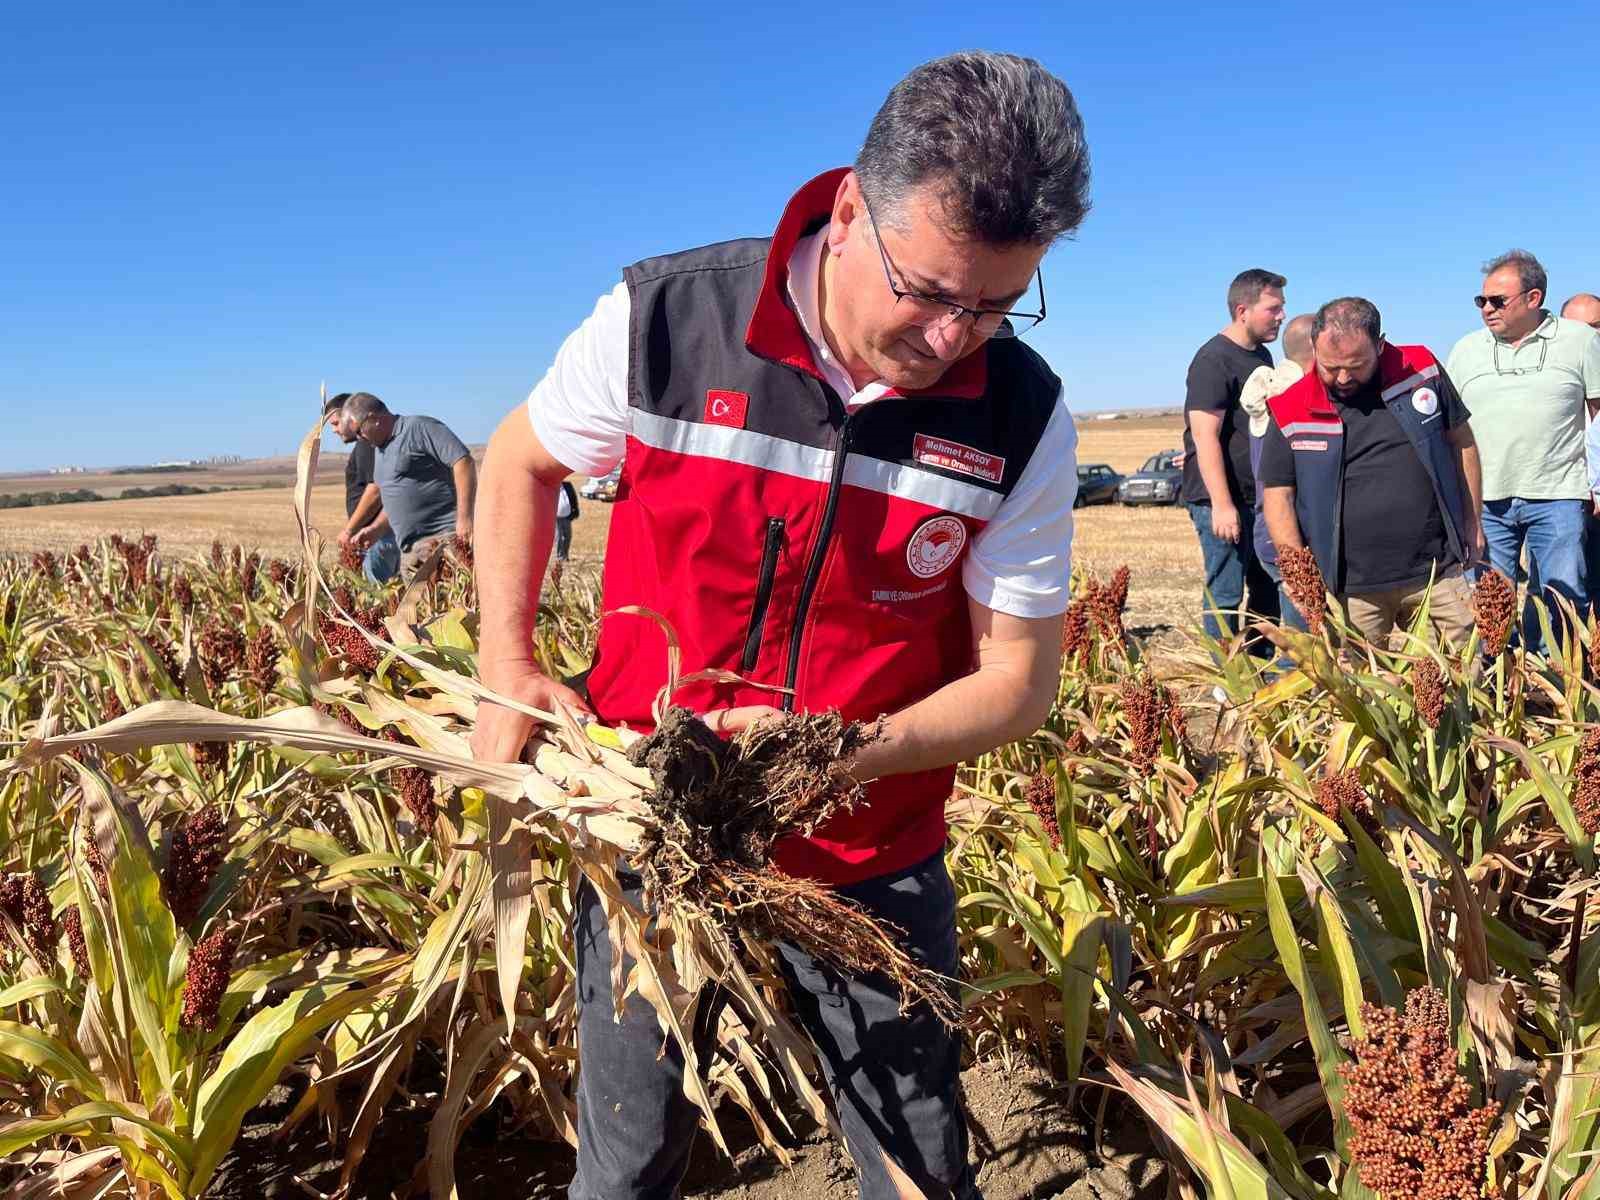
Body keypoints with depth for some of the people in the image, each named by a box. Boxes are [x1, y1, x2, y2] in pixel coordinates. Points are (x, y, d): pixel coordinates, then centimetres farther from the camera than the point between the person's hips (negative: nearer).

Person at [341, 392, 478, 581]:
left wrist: (465, 517, -22)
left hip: (446, 536, -8)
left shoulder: (419, 427, -5)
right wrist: (375, 530, 19)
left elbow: (464, 461, -15)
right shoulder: (379, 449, 22)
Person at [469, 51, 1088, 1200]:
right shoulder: (665, 319, -16)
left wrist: (848, 754, -25)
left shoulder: (1022, 417, -14)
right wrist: (507, 670, -5)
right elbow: (518, 462, 3)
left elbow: (1018, 680, -8)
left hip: (870, 866, 1)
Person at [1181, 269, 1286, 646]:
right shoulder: (1214, 359, -12)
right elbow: (1205, 435, -19)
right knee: (1225, 594, -4)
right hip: (1223, 500, -9)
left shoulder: (1262, 355, 15)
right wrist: (1222, 504, -24)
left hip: (1260, 497, 9)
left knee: (1268, 591, 13)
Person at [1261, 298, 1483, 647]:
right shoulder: (1291, 413, -5)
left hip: (1437, 575, 2)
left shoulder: (1422, 370, 1)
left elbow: (1461, 441, 13)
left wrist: (1472, 523, 12)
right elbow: (1278, 495, 0)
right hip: (1350, 589, -2)